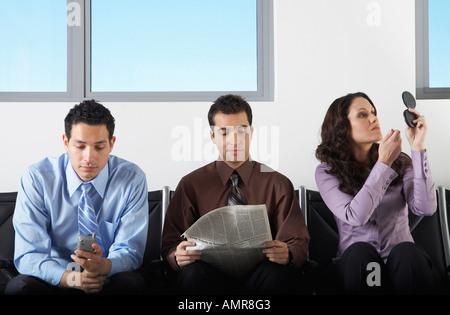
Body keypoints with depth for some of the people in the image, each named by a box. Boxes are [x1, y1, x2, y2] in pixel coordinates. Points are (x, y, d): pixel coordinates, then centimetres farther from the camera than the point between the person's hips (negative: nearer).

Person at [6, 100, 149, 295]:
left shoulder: (132, 179, -8)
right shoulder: (36, 179, -9)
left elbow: (130, 251, -7)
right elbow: (28, 255, -12)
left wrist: (103, 266, -32)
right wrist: (70, 277, -32)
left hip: (110, 278, 0)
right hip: (55, 278, 1)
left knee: (132, 283, -34)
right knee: (19, 286, -31)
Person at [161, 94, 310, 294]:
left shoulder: (277, 184, 12)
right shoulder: (191, 184, 12)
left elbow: (298, 242, 7)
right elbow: (170, 243, 8)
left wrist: (287, 254, -18)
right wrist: (178, 256, -18)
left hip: (258, 273, 1)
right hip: (212, 273, 0)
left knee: (276, 275, -34)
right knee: (193, 274, -35)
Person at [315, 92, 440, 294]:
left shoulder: (400, 162, 5)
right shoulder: (327, 172, 0)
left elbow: (425, 208, -12)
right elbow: (355, 216, -18)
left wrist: (418, 148, -15)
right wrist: (384, 163, -16)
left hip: (402, 262, 1)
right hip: (356, 263, -1)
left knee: (406, 251, -32)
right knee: (359, 250, -33)